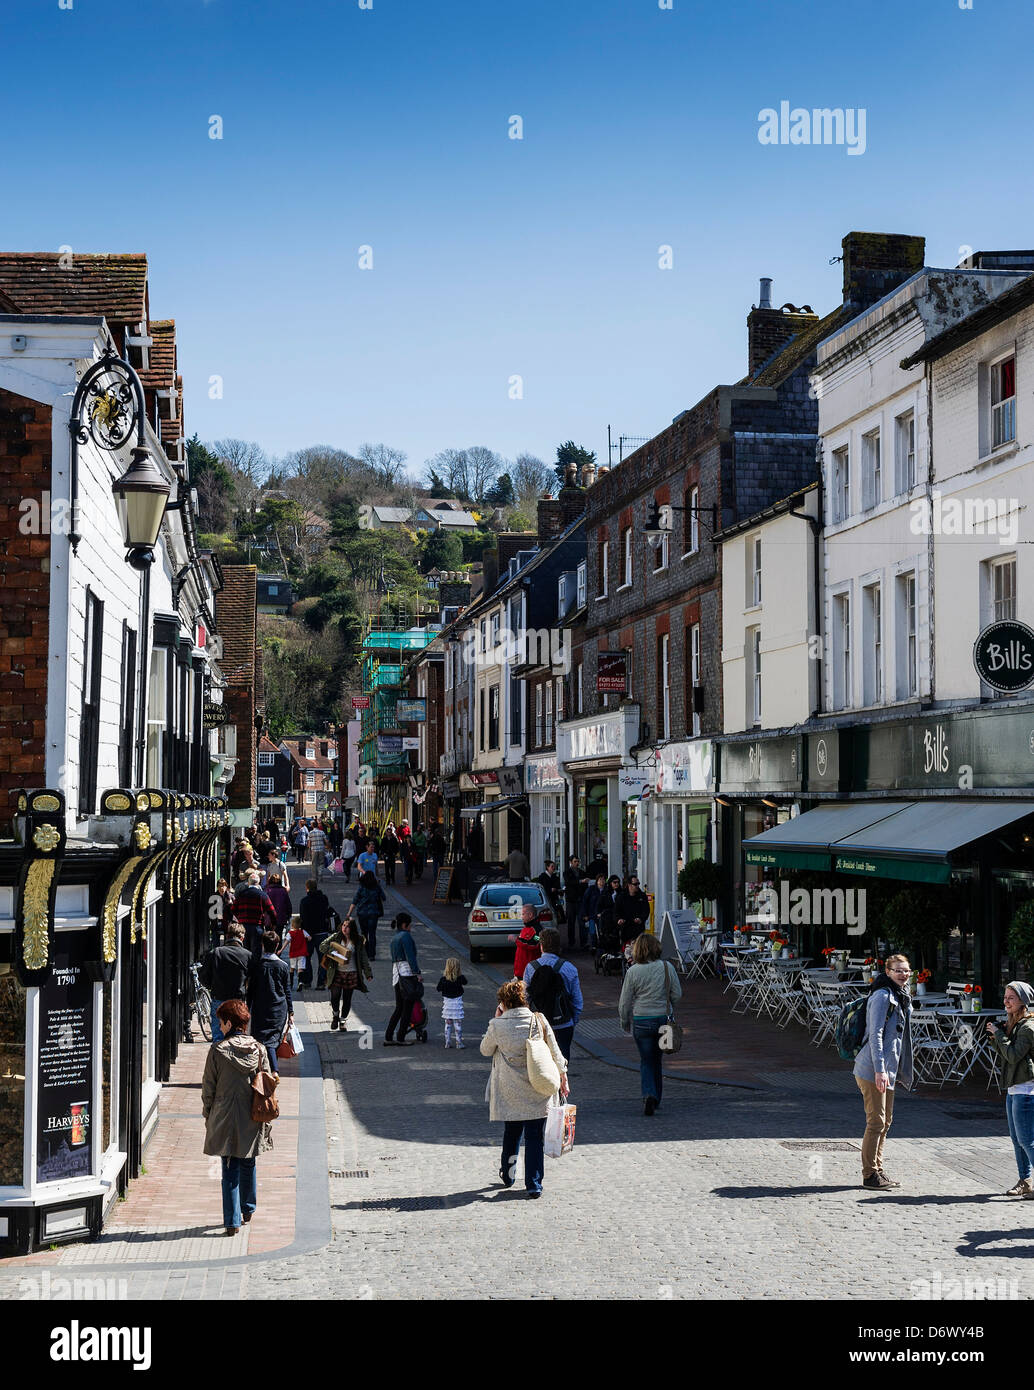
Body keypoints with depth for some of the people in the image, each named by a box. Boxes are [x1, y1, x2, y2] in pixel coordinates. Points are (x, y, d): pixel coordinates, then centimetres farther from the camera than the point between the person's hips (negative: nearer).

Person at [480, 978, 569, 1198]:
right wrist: (563, 1078, 13)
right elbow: (555, 1053, 1)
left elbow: (485, 1050, 7)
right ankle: (534, 1184, 1)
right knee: (535, 1138, 4)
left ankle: (507, 1175, 33)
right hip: (537, 1092, 0)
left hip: (509, 1093, 0)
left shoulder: (497, 1026, -10)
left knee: (511, 1134, 19)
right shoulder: (539, 1021, -6)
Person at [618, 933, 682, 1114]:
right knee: (657, 1060, 17)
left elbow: (625, 1002, -4)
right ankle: (655, 1099, 26)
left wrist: (624, 1023, 11)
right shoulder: (667, 968, -5)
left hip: (641, 1021, -2)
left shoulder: (633, 971, -11)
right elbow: (677, 994, 2)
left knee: (646, 1061, 6)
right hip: (663, 1019, 2)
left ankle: (649, 1094, -15)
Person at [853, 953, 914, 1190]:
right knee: (876, 1122, -7)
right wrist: (880, 1070, -24)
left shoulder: (901, 997, 17)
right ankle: (870, 1175, -2)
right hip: (873, 1070, -10)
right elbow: (875, 1034, -19)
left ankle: (877, 1171, 23)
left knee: (885, 1121, 15)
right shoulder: (882, 996, -13)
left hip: (887, 1071, 10)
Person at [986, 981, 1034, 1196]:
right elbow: (1005, 1054, 19)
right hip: (1013, 1089, 10)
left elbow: (1014, 1055, -20)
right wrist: (996, 1038, 2)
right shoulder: (1013, 1023, 14)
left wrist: (999, 1034, -12)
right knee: (1017, 1138, 15)